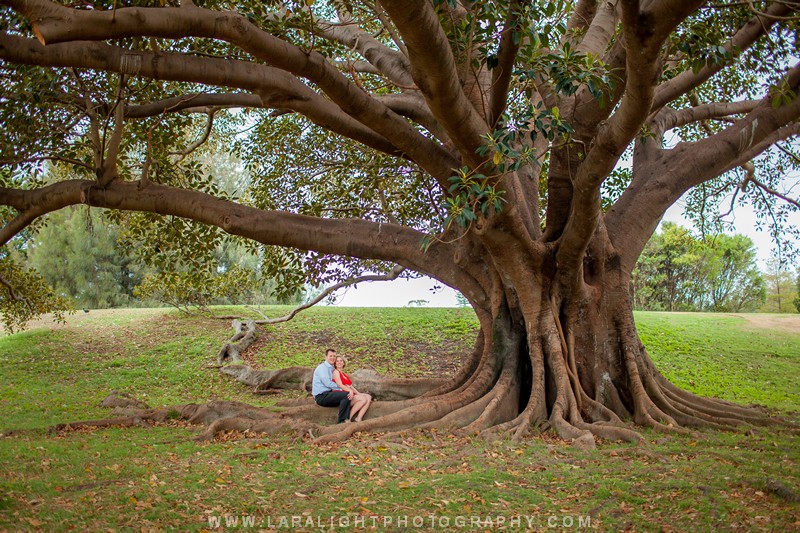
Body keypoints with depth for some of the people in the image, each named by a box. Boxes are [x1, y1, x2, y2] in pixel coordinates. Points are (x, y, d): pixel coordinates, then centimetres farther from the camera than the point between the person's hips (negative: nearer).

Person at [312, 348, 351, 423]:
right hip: (321, 396, -9)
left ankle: (346, 420, -6)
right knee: (346, 394, -21)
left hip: (327, 395, 9)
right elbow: (327, 383, -17)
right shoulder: (322, 367, -7)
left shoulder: (332, 369, 19)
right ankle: (341, 421, -18)